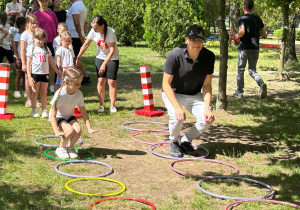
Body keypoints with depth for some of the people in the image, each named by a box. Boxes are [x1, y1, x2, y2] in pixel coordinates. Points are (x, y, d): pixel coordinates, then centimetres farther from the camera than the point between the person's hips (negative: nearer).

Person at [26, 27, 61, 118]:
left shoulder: (46, 49, 10)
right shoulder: (32, 49, 0)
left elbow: (51, 61, 17)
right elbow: (28, 63, -2)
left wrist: (58, 72, 18)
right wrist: (29, 76, -9)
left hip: (45, 73, 3)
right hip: (35, 73, -3)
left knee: (43, 92, 7)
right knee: (35, 92, 5)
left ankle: (44, 110, 10)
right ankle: (34, 110, 14)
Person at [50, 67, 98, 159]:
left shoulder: (79, 94, -16)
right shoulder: (60, 94, -30)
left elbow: (83, 112, -3)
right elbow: (53, 115, -26)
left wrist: (89, 128, -9)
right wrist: (57, 132, -35)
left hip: (70, 116, 4)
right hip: (58, 117, -4)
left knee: (78, 130, -24)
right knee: (70, 130, -30)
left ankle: (70, 147, 5)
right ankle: (61, 148, -3)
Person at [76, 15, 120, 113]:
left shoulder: (111, 32, -27)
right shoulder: (93, 32, -15)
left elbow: (112, 51, -26)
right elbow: (86, 45, -1)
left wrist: (104, 64, -30)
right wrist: (78, 57, -2)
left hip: (112, 58, -3)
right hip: (100, 57, 3)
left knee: (112, 81, -8)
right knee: (100, 81, -4)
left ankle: (113, 106, 3)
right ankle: (101, 105, 5)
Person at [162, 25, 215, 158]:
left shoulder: (209, 57, -15)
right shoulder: (175, 55, -27)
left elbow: (206, 85, -8)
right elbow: (166, 84, -23)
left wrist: (207, 108, -21)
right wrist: (177, 107, -34)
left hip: (194, 95, 4)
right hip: (172, 93, -4)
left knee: (207, 119, -18)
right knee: (177, 117, -31)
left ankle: (185, 141, 10)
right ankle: (174, 142, 2)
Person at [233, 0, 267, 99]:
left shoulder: (242, 18, -8)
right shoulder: (257, 18, 10)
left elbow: (242, 31, -22)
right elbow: (263, 33, 12)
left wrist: (237, 36, -3)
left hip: (244, 48, -5)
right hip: (255, 48, 5)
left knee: (240, 70, 10)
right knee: (252, 70, 11)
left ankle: (239, 92, 15)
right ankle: (261, 83, -16)